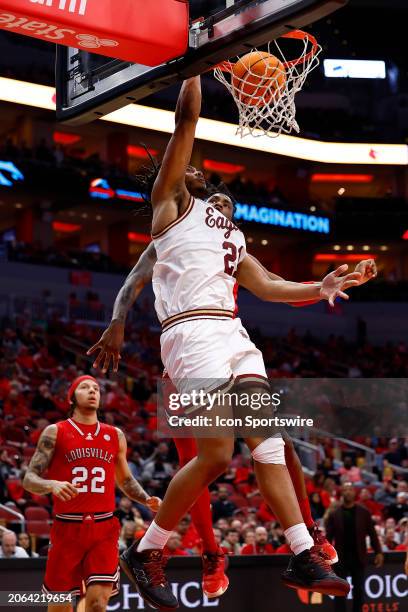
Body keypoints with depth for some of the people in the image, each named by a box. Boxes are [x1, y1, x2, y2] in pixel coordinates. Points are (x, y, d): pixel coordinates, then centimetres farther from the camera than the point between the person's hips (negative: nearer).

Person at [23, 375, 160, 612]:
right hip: (67, 528, -2)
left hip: (104, 528, 2)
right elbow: (29, 479, -2)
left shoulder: (115, 435, 12)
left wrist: (147, 499, 6)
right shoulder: (55, 432, 3)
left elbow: (125, 479, 24)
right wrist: (52, 485, -23)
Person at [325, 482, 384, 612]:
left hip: (359, 558, 1)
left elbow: (372, 533, 4)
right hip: (340, 558, -1)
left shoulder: (364, 512, 3)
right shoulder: (334, 514, 0)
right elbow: (329, 537, -1)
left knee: (359, 591, 6)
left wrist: (378, 552, -2)